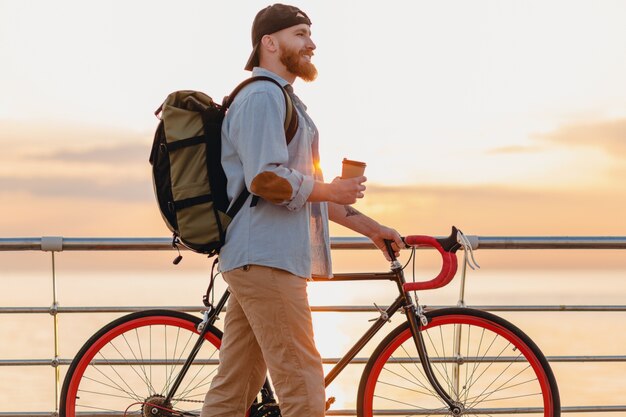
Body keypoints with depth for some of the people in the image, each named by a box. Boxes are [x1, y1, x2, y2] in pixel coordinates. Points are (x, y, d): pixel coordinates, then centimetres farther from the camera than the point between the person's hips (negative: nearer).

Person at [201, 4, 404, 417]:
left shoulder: (282, 100, 25)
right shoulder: (262, 96, -9)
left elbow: (307, 189, 28)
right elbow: (266, 179, -21)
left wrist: (370, 227, 24)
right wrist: (330, 189, -7)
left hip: (257, 260, 10)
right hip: (266, 259, -10)